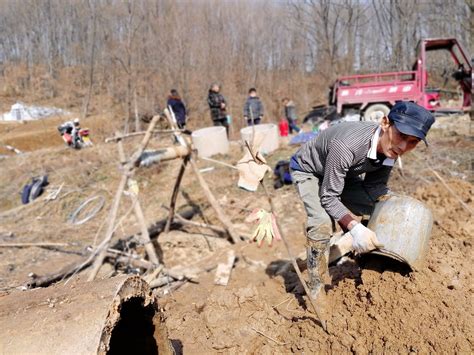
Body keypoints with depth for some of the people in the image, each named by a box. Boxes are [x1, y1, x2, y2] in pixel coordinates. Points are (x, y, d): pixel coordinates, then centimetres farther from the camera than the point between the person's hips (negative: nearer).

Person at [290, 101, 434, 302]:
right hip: (308, 171, -7)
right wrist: (355, 228, -45)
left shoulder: (390, 148, -19)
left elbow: (374, 186, -6)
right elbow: (328, 197, -34)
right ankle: (316, 293, -14)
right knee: (322, 221, -30)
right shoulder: (346, 146, -43)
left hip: (343, 174, 7)